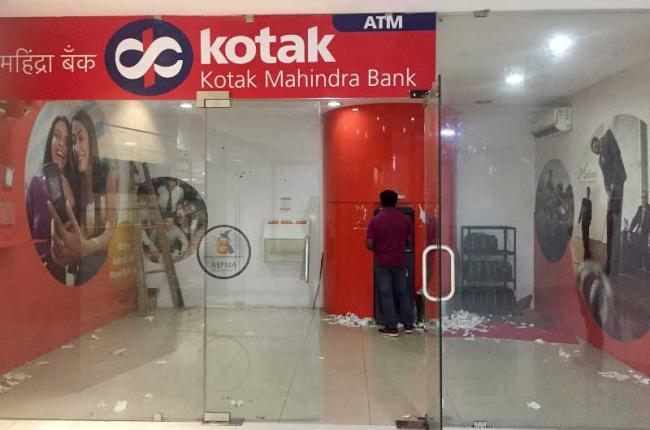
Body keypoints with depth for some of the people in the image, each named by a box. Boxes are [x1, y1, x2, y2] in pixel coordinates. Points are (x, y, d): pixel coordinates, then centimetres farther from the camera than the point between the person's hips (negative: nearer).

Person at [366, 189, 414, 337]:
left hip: (382, 262, -2)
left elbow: (369, 245, -11)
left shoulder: (375, 221, -10)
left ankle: (392, 327, 6)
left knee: (386, 294, 4)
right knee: (403, 292, 15)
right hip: (400, 261, 3)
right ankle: (408, 324, 21)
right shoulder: (405, 219, -2)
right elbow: (409, 240, 7)